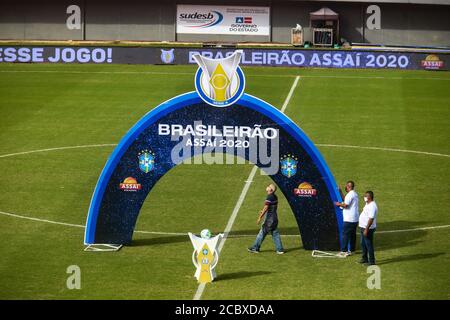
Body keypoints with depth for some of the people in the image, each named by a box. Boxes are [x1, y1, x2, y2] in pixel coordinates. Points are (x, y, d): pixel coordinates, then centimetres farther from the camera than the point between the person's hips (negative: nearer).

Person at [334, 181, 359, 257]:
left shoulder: (350, 194, -16)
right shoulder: (354, 194, 16)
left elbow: (345, 205, -21)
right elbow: (345, 200, 26)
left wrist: (339, 204, -4)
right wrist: (340, 192, 23)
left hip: (349, 219, -10)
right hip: (355, 219, 10)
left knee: (345, 234, -6)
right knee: (352, 235, 13)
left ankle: (343, 251, -7)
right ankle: (351, 250, 17)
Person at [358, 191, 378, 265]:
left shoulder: (372, 206, -23)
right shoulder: (368, 204, 11)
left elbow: (371, 219, -27)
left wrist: (366, 229, -28)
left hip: (368, 228, -11)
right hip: (363, 227, 11)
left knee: (369, 244, -3)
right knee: (363, 244, 20)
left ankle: (371, 261, 5)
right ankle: (365, 259, 33)